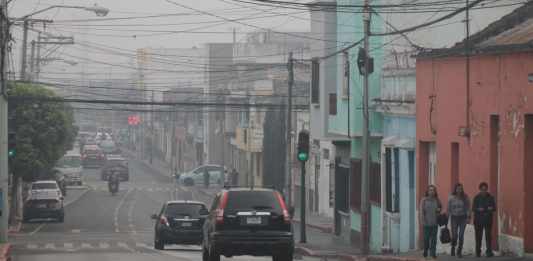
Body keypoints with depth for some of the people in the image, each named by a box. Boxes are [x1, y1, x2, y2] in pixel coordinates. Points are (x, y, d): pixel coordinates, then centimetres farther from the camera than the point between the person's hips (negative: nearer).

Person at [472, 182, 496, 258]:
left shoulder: (490, 197, 5)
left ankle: (489, 251, -7)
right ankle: (478, 252, 11)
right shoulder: (477, 198, 2)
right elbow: (473, 208, 0)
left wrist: (490, 209, -15)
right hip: (478, 219, 0)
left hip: (488, 219, 0)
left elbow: (494, 208, 7)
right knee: (478, 236, 3)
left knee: (488, 235, -7)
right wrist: (478, 209, -19)